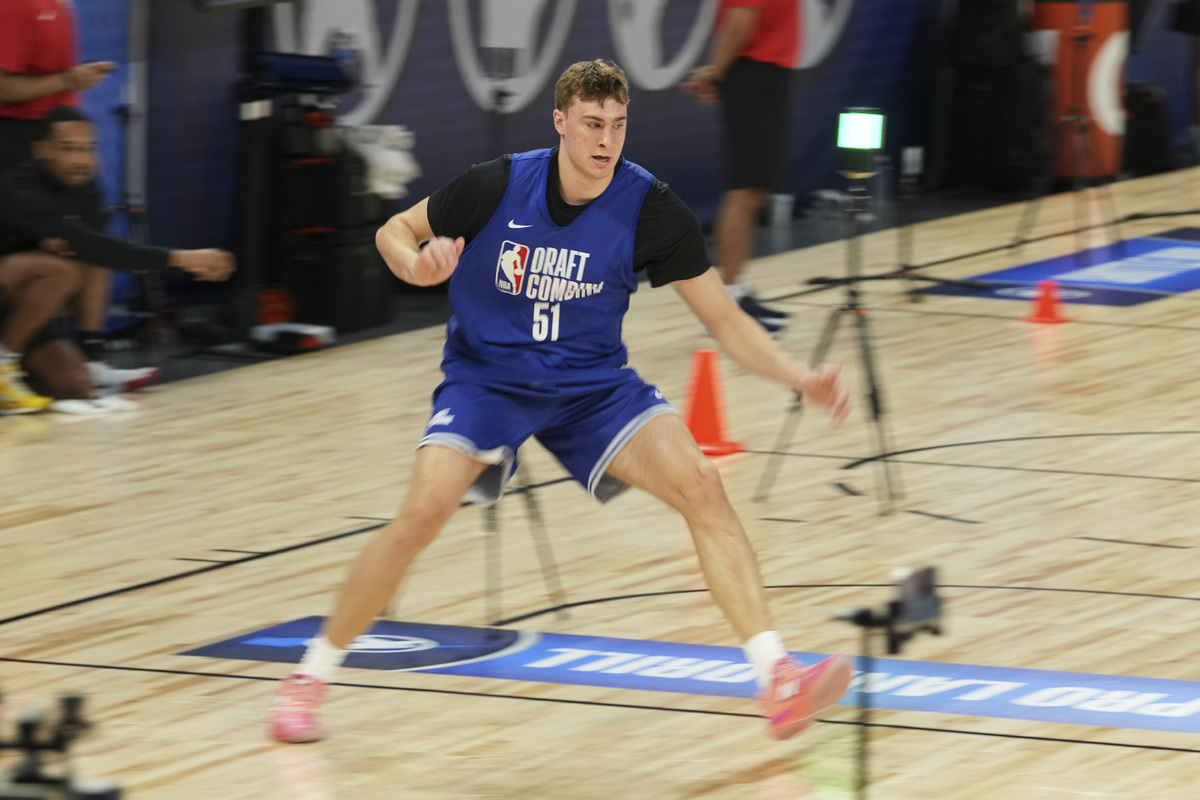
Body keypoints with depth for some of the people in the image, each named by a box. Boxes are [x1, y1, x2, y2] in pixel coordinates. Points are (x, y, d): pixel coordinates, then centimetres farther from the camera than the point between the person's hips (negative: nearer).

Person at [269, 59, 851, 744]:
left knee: (701, 485, -20)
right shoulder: (498, 186, -17)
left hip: (594, 384, 2)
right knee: (423, 513, -25)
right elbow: (395, 232, 0)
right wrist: (417, 265, -24)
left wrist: (800, 379, -22)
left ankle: (780, 684, -22)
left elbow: (726, 320, -7)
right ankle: (312, 676, -5)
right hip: (486, 374, -2)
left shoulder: (651, 210, -15)